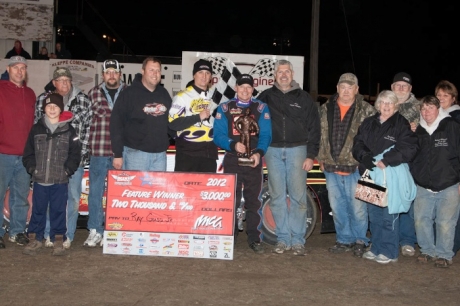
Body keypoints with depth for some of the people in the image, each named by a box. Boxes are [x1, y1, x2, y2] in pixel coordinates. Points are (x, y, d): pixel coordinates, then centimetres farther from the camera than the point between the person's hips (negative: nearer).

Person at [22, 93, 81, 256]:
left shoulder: (69, 130, 2)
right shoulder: (37, 129, 6)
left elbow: (75, 153, 2)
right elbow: (28, 152, 8)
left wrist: (67, 170, -7)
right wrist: (32, 168, -3)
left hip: (60, 181, -1)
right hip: (39, 179, 1)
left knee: (58, 210, 5)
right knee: (38, 209, 8)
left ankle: (58, 240, 15)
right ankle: (35, 239, 18)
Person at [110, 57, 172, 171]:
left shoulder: (164, 94, 12)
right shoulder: (129, 93, -4)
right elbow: (116, 123, -7)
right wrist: (117, 154, -10)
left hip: (160, 154, 5)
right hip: (136, 152, -5)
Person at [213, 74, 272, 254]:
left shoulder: (261, 108, 7)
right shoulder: (225, 108, 5)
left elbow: (266, 135, -1)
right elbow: (218, 135, -2)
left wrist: (259, 153, -19)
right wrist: (234, 145, -20)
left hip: (254, 161, 1)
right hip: (232, 160, 0)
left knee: (254, 201, 3)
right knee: (231, 200, 3)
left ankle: (254, 239, 10)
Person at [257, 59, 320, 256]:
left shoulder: (304, 98, 7)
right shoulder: (266, 97, 10)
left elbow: (314, 129, 5)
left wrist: (311, 155, -2)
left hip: (297, 149, -1)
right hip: (273, 151, 1)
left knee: (298, 196, -4)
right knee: (277, 197, 3)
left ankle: (298, 240, 3)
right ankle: (282, 239, 10)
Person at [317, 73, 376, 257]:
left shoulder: (366, 110, -1)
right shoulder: (326, 109, 9)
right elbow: (320, 135, 14)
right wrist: (321, 158, 10)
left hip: (356, 167, -4)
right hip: (331, 167, 4)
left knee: (357, 208, -2)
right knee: (337, 208, 11)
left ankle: (360, 241, 16)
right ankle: (344, 240, 25)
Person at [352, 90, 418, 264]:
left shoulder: (401, 124, -2)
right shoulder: (368, 123, 14)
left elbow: (408, 148, -12)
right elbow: (358, 143, 10)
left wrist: (386, 160, -18)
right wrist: (365, 157, -10)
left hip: (391, 176, -5)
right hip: (371, 174, 5)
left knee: (389, 215, -3)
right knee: (374, 215, 11)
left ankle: (389, 252, 7)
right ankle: (376, 248, 23)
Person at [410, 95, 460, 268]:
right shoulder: (418, 131, 10)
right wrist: (413, 178, 14)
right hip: (423, 187, 4)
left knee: (445, 223, -1)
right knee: (421, 220, 5)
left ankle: (444, 255, 15)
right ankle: (428, 251, 23)